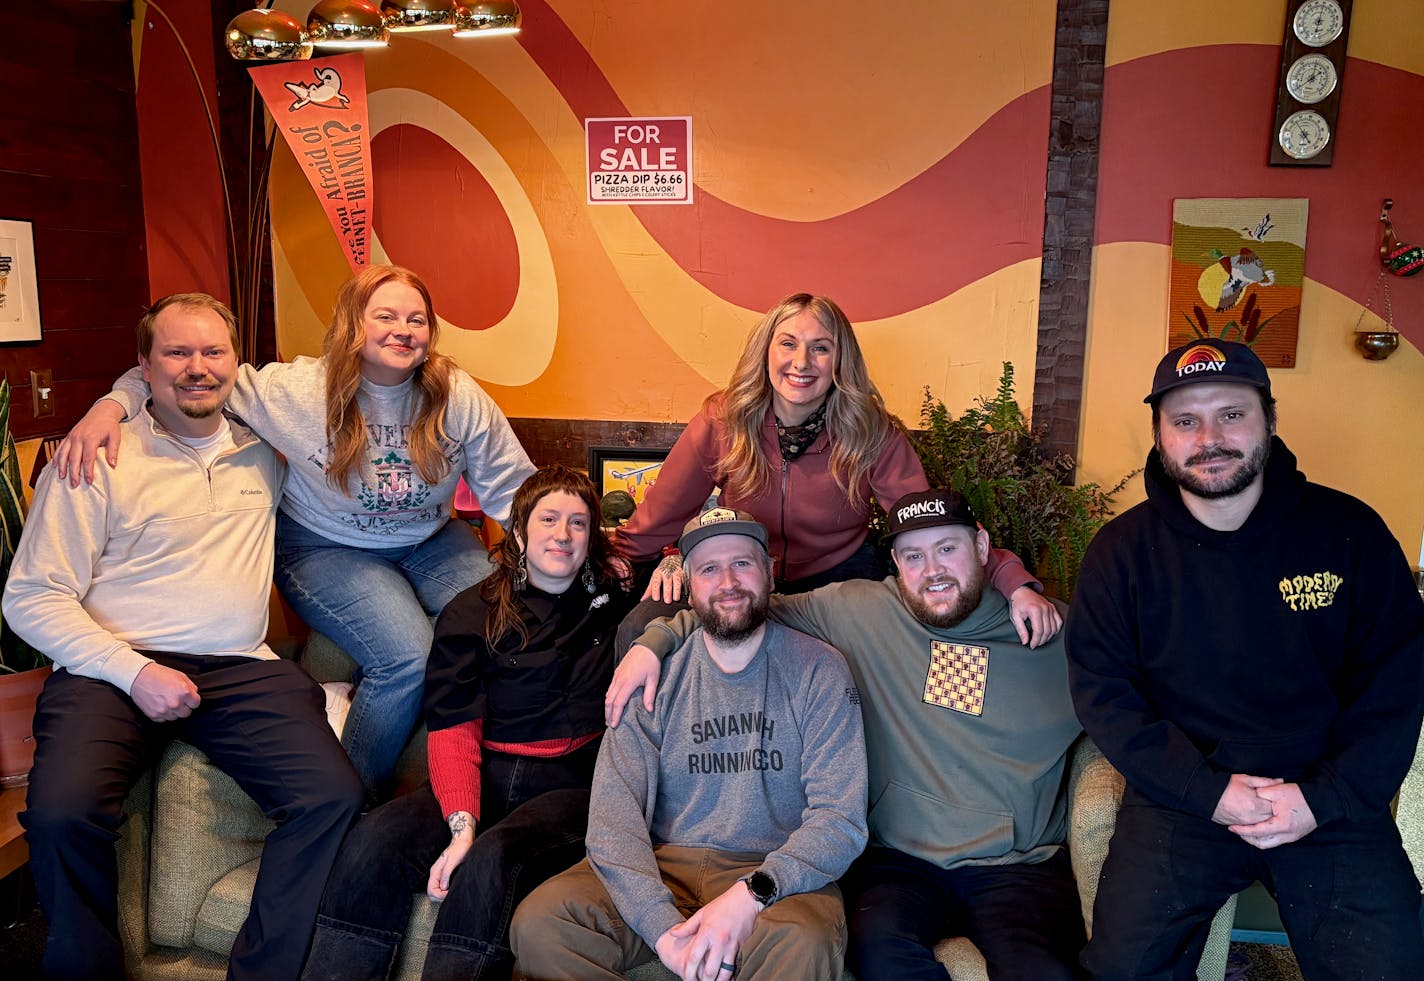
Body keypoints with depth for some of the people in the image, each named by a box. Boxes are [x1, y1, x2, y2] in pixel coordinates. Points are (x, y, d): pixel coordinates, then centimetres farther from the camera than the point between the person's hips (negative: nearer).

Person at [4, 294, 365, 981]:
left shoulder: (263, 450, 14)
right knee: (61, 813, -28)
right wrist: (134, 672, -13)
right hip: (110, 671, -2)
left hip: (240, 670, 3)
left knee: (334, 795, -20)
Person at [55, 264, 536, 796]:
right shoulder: (297, 389, -18)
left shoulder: (459, 397, -12)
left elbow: (517, 492, -5)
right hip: (327, 549, -4)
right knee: (409, 658, -26)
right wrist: (110, 406, -28)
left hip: (431, 541, 4)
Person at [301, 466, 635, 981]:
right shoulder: (471, 612, 8)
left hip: (572, 784, -1)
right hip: (484, 775, 2)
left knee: (490, 860, -33)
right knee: (374, 841, -27)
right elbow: (453, 727, -2)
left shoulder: (615, 600, 11)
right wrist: (462, 823, -18)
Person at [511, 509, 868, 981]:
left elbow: (840, 818, -8)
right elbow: (615, 811, -5)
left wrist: (753, 894, -24)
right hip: (663, 866, 3)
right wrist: (664, 927, -21)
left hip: (774, 875, -3)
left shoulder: (819, 671, -2)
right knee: (539, 922, -22)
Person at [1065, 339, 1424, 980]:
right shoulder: (1122, 550, -1)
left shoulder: (1348, 532, 0)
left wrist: (1326, 798, -9)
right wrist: (1207, 791, -13)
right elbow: (1102, 691, -3)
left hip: (1331, 800, 1)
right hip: (1183, 797, 0)